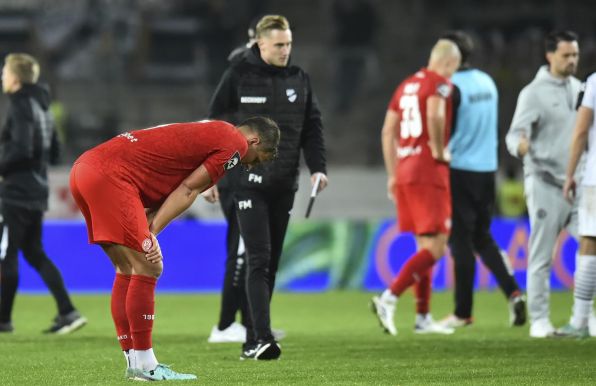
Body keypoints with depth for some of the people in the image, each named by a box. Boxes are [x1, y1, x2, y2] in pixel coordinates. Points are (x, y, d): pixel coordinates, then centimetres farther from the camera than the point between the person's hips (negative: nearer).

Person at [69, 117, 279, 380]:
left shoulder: (209, 132, 28)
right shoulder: (235, 143, 0)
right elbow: (188, 190, -5)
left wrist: (146, 229, 1)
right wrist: (152, 232, -6)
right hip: (111, 174, -10)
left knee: (128, 270, 15)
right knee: (147, 268, -7)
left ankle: (134, 361, 18)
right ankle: (144, 365, -4)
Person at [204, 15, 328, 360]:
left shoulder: (300, 79, 10)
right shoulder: (238, 77, -2)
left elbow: (313, 127, 12)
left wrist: (318, 167, -3)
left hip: (284, 186, 5)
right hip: (248, 182, -5)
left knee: (271, 263, 6)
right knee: (258, 259, -15)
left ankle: (252, 341, 14)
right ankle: (263, 337, -21)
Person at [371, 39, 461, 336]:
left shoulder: (406, 86, 19)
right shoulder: (440, 83, -6)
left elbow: (388, 131, 19)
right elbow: (435, 115, -26)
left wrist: (393, 175, 21)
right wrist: (439, 151, -13)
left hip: (405, 172, 9)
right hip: (429, 173, -9)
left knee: (424, 245, 14)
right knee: (435, 248, -8)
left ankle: (423, 317, 15)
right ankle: (388, 299, -20)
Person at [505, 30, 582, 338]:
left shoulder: (579, 89, 12)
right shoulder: (534, 93, -5)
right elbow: (514, 135, -13)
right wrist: (521, 146, -35)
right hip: (546, 184, -5)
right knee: (542, 258, -2)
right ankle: (539, 320, 4)